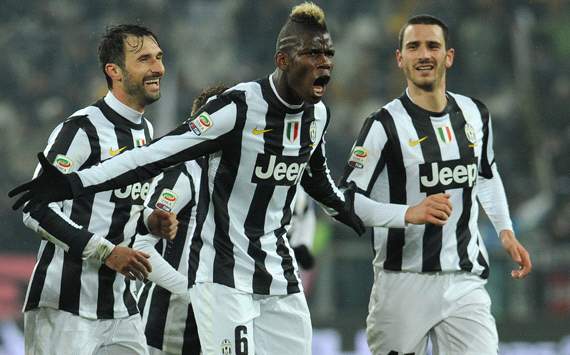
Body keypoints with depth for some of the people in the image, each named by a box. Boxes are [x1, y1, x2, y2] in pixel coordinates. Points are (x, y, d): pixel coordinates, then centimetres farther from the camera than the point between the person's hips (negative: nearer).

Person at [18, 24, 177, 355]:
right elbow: (37, 209, -18)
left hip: (118, 302, 8)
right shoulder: (82, 129, -13)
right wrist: (106, 252, -21)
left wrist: (150, 222, 6)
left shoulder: (146, 131, 15)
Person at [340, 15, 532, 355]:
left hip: (466, 283, 4)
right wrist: (408, 214, -26)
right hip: (403, 285, -4)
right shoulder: (384, 125, -9)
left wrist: (505, 231, 21)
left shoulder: (475, 114, 8)